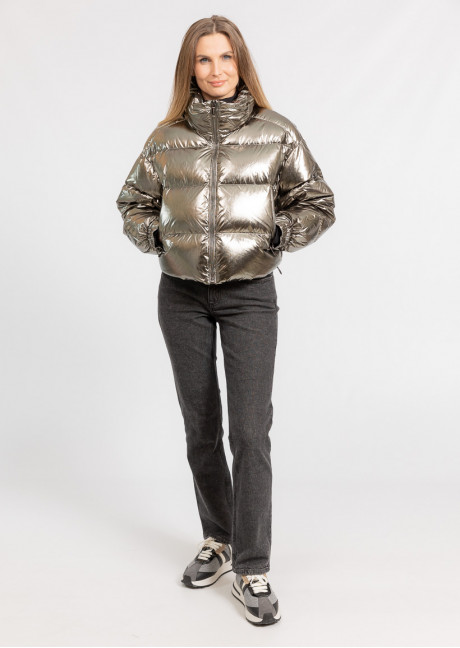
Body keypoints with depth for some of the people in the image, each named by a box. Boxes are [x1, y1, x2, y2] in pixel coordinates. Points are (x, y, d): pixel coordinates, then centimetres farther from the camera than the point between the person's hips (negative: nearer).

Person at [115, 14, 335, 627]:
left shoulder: (276, 133, -1)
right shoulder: (167, 139, 4)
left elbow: (319, 206, 4)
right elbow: (132, 203, 17)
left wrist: (277, 232, -10)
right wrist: (154, 234, -1)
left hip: (250, 294, -2)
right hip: (181, 295, 3)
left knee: (250, 431, -7)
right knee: (200, 426, 12)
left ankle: (252, 570, 5)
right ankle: (217, 538, 31)